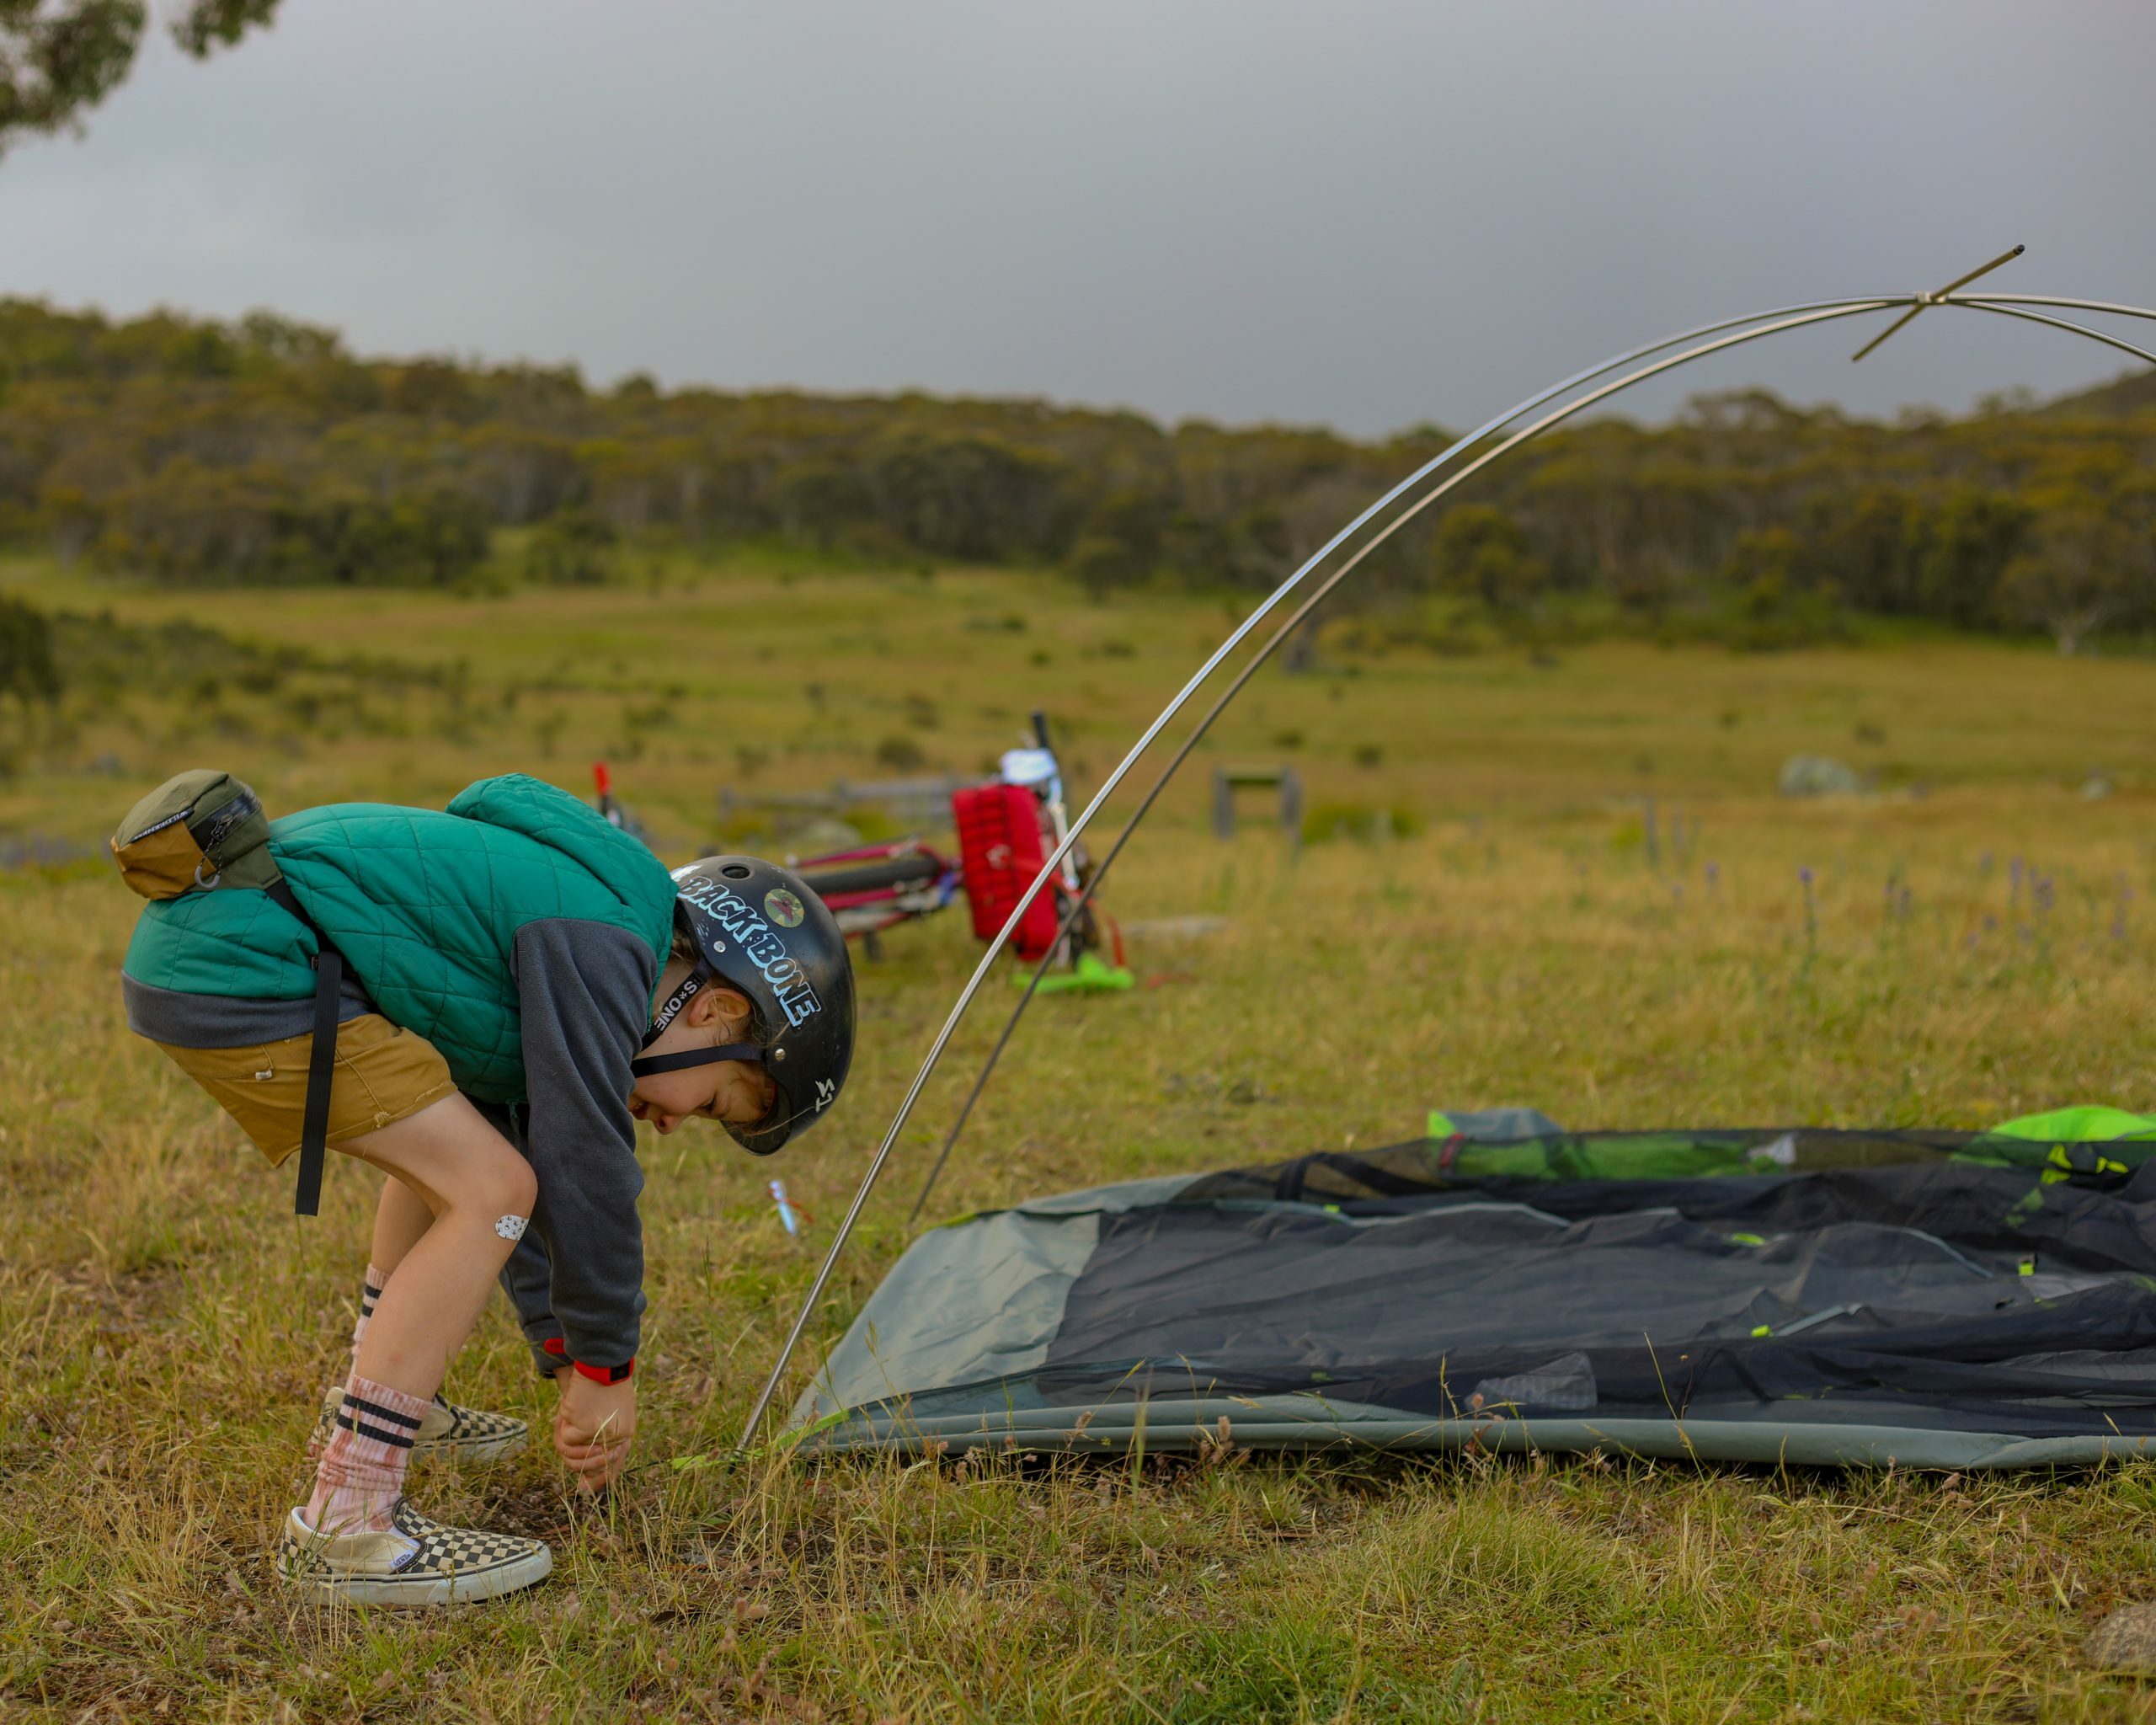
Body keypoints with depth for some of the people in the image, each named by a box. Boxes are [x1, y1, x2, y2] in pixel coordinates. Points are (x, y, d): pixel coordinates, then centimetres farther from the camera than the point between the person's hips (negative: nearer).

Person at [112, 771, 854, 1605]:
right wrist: (605, 1368, 2)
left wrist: (568, 1363, 29)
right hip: (244, 968, -11)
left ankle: (385, 1402, 37)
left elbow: (535, 1154, 28)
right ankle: (341, 1525, -10)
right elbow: (586, 1164, -10)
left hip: (182, 952, 11)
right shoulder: (600, 948, -9)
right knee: (485, 1188, -11)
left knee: (464, 1149, 25)